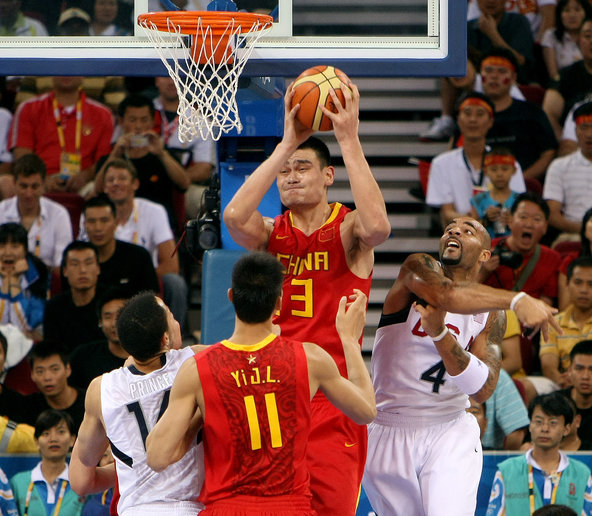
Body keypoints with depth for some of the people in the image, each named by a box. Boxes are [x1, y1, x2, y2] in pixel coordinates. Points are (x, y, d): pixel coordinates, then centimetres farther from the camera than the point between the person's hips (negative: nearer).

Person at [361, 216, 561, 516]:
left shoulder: (492, 315, 3)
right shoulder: (418, 269, -6)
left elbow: (482, 390, -12)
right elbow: (446, 295, -32)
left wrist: (439, 333, -25)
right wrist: (516, 300, -43)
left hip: (450, 434, 1)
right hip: (388, 432, -1)